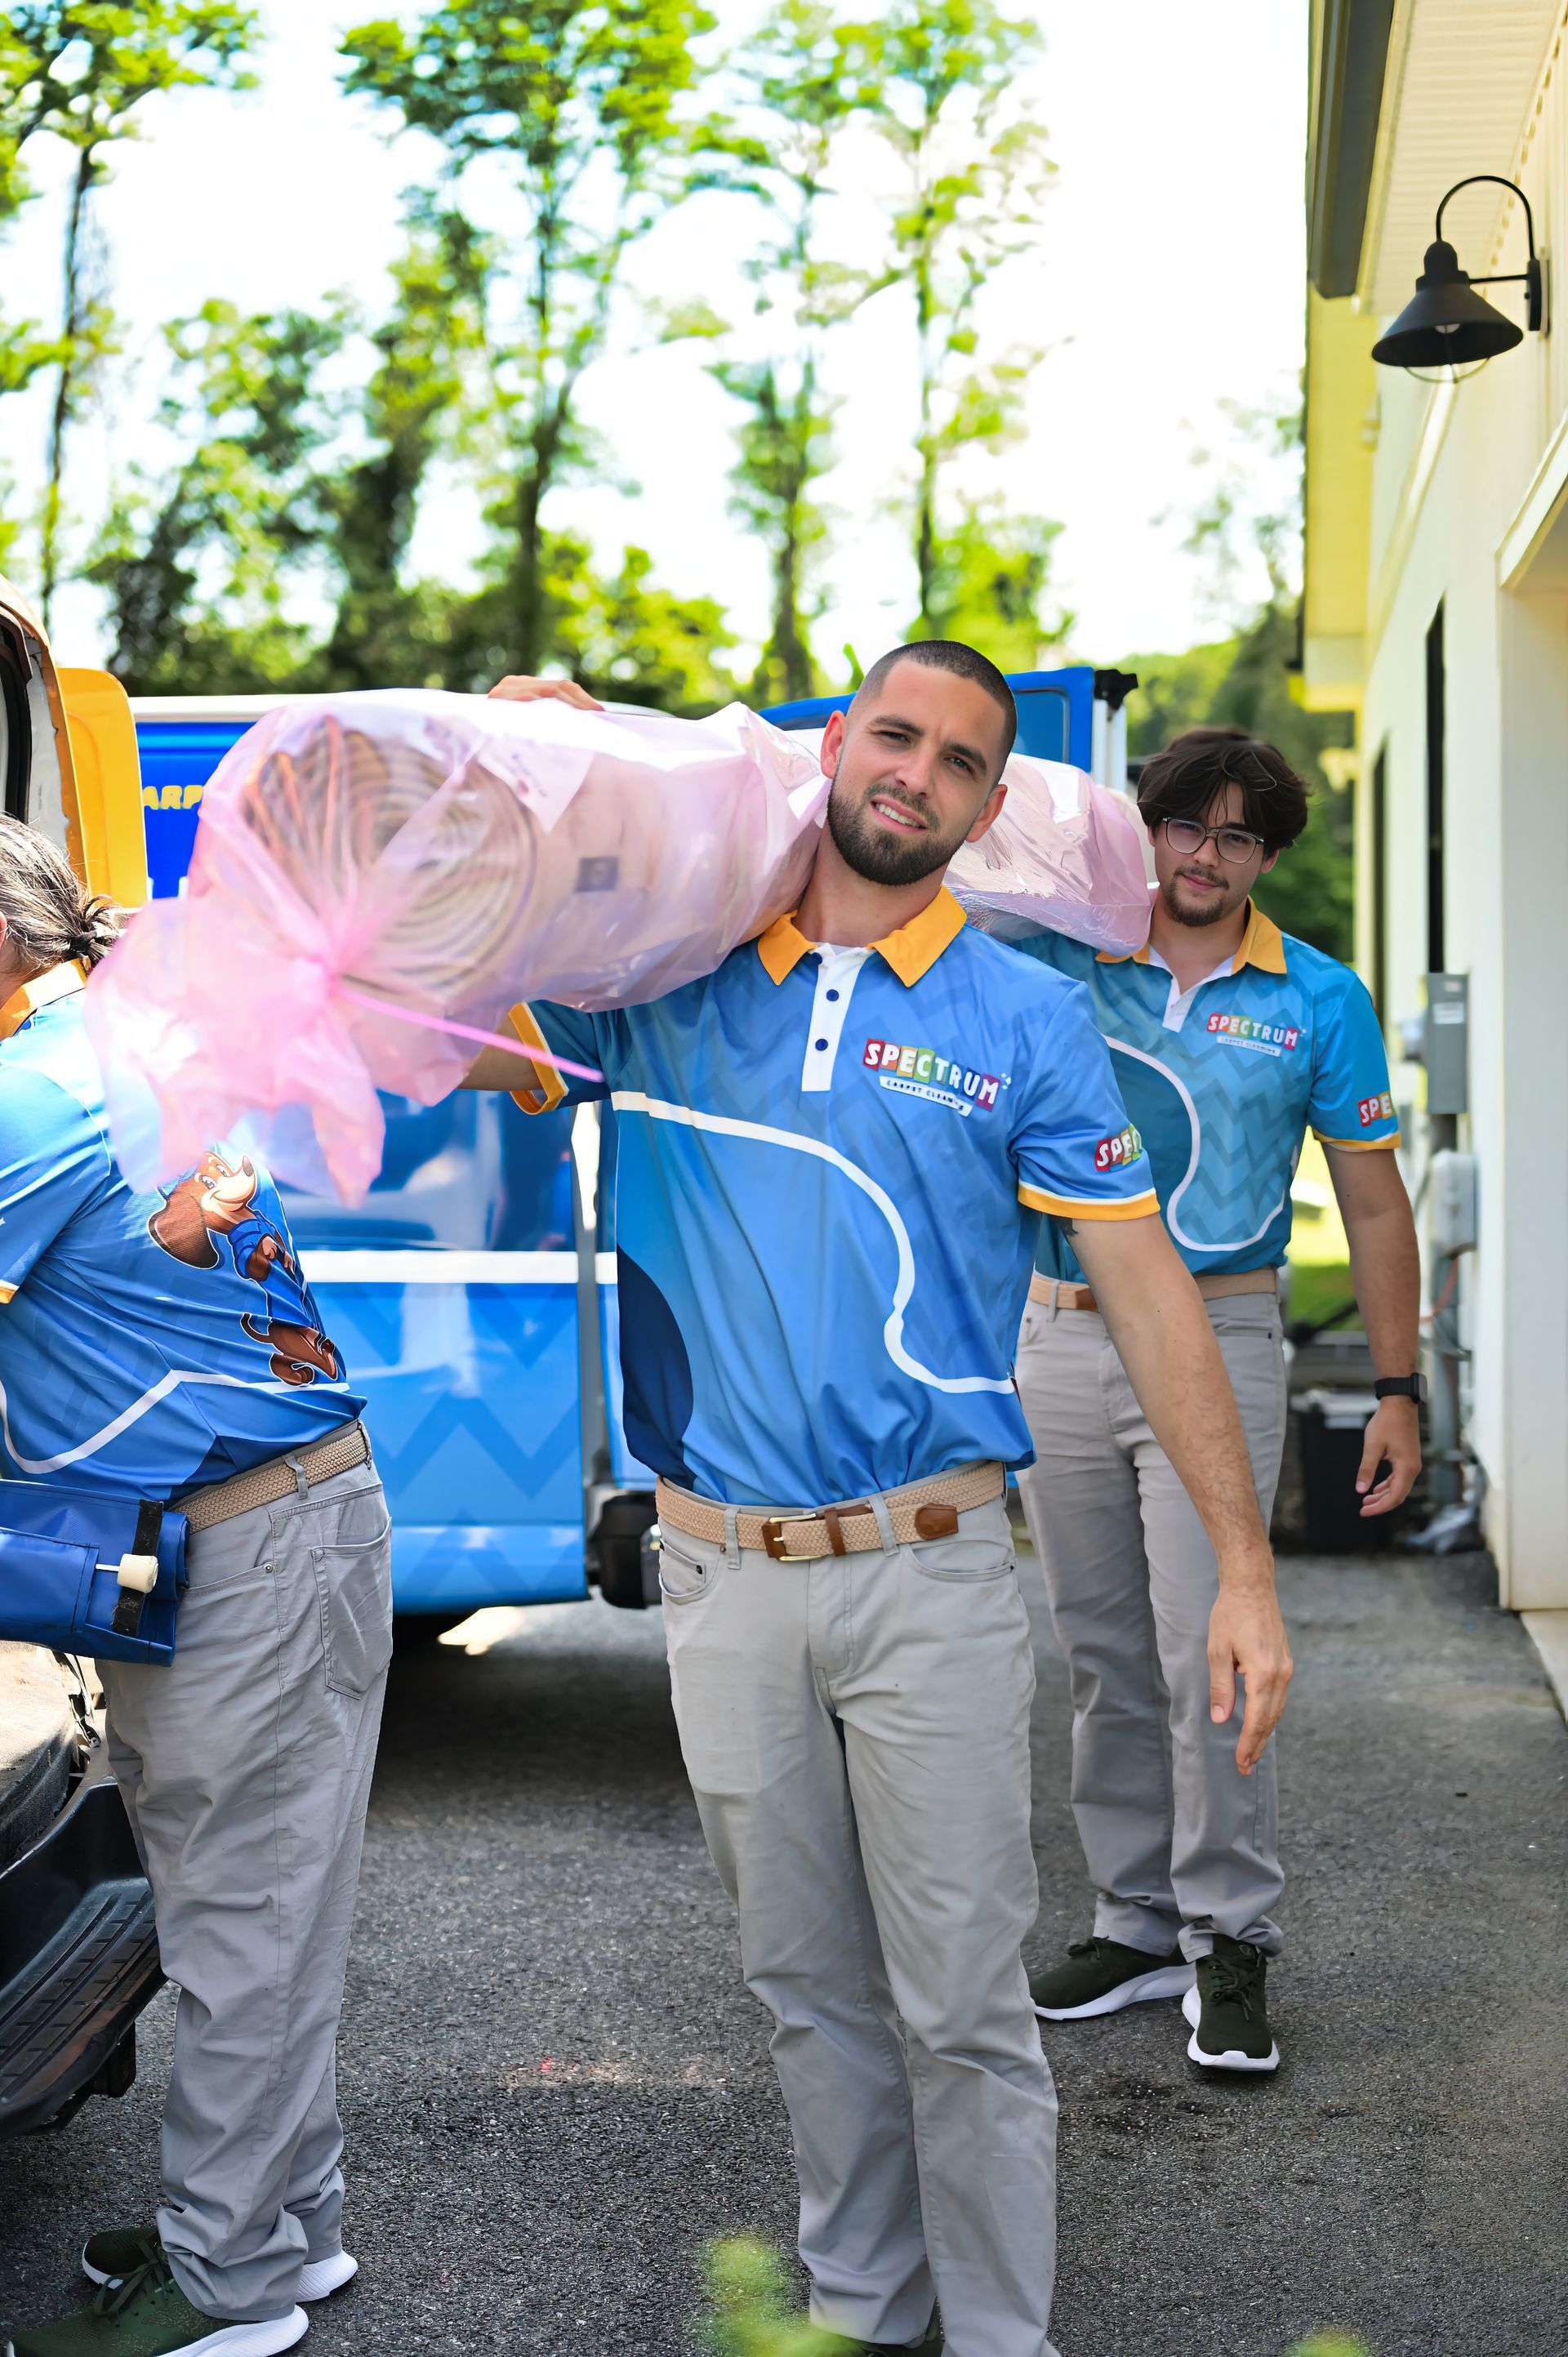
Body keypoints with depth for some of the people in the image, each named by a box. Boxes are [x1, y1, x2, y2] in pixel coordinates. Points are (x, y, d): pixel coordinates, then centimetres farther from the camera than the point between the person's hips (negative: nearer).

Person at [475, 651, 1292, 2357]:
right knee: (808, 1982, 15)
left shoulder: (1025, 1022, -1)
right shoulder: (670, 976, 5)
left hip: (929, 1577, -2)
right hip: (720, 1576, 3)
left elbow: (1148, 1296, -1)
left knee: (962, 2004, 2)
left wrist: (1244, 1568, -6)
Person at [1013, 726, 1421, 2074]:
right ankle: (1138, 1926, 20)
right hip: (1062, 1340, 3)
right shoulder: (1061, 964, 6)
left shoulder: (1317, 1000, 3)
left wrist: (1399, 1391, 1)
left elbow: (1375, 1205, 6)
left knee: (1206, 1650, -9)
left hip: (1214, 1343, -2)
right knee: (1104, 1657, 9)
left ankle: (1229, 1942, 3)